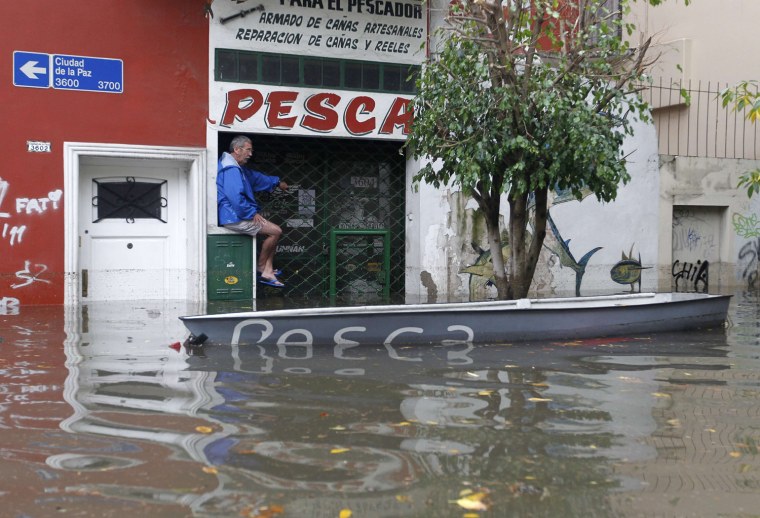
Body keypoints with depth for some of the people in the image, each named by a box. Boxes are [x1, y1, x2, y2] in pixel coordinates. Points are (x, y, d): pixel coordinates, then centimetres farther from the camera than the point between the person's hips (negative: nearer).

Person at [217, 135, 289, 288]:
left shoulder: (238, 168, 18)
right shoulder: (231, 170, -18)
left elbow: (256, 177, 34)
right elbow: (236, 198, -27)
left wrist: (277, 182, 42)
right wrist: (252, 213, -17)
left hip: (238, 216, 11)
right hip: (234, 218, -11)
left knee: (274, 230, 13)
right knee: (276, 231, -10)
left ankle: (267, 271, 6)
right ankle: (260, 267, 5)